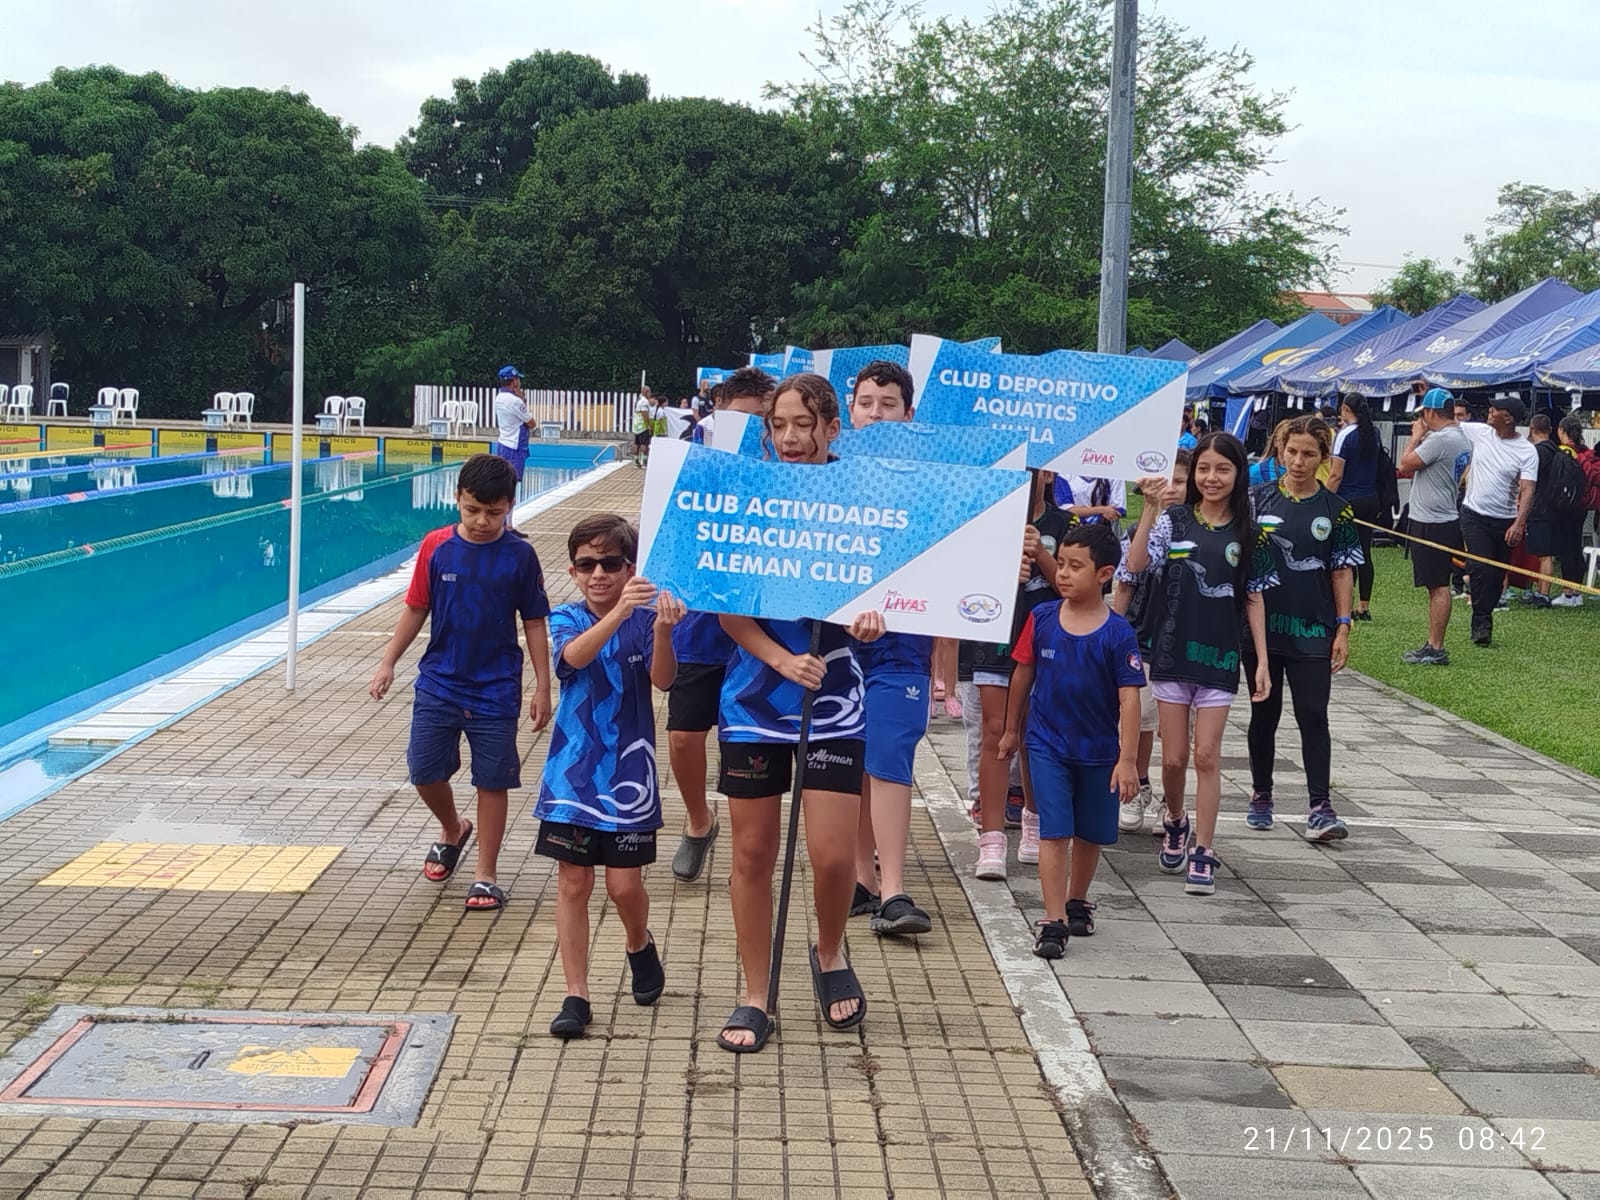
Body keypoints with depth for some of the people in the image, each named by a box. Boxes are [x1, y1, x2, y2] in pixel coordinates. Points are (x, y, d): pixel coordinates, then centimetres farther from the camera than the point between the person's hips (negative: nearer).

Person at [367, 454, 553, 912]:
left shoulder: (519, 556, -7)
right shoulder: (436, 547, -3)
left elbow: (534, 623, -1)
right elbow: (417, 609, 6)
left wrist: (543, 687, -3)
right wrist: (388, 662, 4)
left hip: (496, 691, -2)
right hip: (438, 683, 2)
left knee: (492, 781, 3)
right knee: (424, 772, 5)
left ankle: (485, 877, 14)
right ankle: (452, 830, 36)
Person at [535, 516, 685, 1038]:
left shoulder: (646, 614, -4)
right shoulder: (566, 619, -2)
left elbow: (663, 678, -20)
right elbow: (574, 655, -26)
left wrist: (662, 631, -42)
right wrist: (619, 612, -44)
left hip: (627, 771, -1)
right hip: (572, 770, 1)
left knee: (624, 885, 2)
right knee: (573, 883, 3)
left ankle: (639, 946, 35)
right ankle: (576, 996, 12)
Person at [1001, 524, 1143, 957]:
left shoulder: (1117, 633, -13)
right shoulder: (1042, 619, -5)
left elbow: (1129, 697, -14)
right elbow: (1023, 674, 7)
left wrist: (1127, 759, -18)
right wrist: (1011, 729, 14)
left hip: (1099, 750, 0)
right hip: (1047, 745, 0)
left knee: (1090, 834, 16)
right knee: (1054, 833, -7)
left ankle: (1078, 902, 38)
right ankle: (1053, 921, -5)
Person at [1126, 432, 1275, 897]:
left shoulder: (1248, 534, 2)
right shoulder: (1173, 521, -1)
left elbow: (1254, 599, 5)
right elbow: (1136, 564, -17)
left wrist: (1262, 661, 1)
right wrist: (1150, 507, -24)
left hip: (1219, 658, 0)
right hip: (1172, 653, 0)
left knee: (1207, 756, -2)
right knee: (1174, 757, 6)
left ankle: (1203, 852, 6)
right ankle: (1175, 821, 34)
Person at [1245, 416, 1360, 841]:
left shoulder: (1336, 510, 2)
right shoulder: (1259, 499, 2)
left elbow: (1343, 571, 4)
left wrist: (1342, 629, -1)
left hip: (1313, 631, -1)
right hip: (1262, 626, 1)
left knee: (1313, 716, -5)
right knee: (1264, 714, 10)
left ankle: (1320, 807, -4)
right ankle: (1261, 795, 24)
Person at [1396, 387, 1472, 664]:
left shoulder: (1440, 439, -19)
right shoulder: (1462, 439, 13)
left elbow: (1405, 465, -16)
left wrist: (1416, 437, -3)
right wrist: (1422, 437, 15)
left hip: (1431, 524, -10)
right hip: (1445, 519, 10)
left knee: (1438, 586, -7)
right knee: (1437, 585, 13)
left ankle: (1436, 649, -4)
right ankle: (1433, 646, 19)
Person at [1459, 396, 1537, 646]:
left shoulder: (1527, 451, -10)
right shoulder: (1479, 432, -3)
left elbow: (1527, 490, -17)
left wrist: (1519, 523, -29)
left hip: (1505, 521, 0)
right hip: (1474, 515, 0)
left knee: (1497, 575, 8)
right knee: (1481, 569, -14)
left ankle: (1481, 622, 23)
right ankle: (1482, 623, -6)